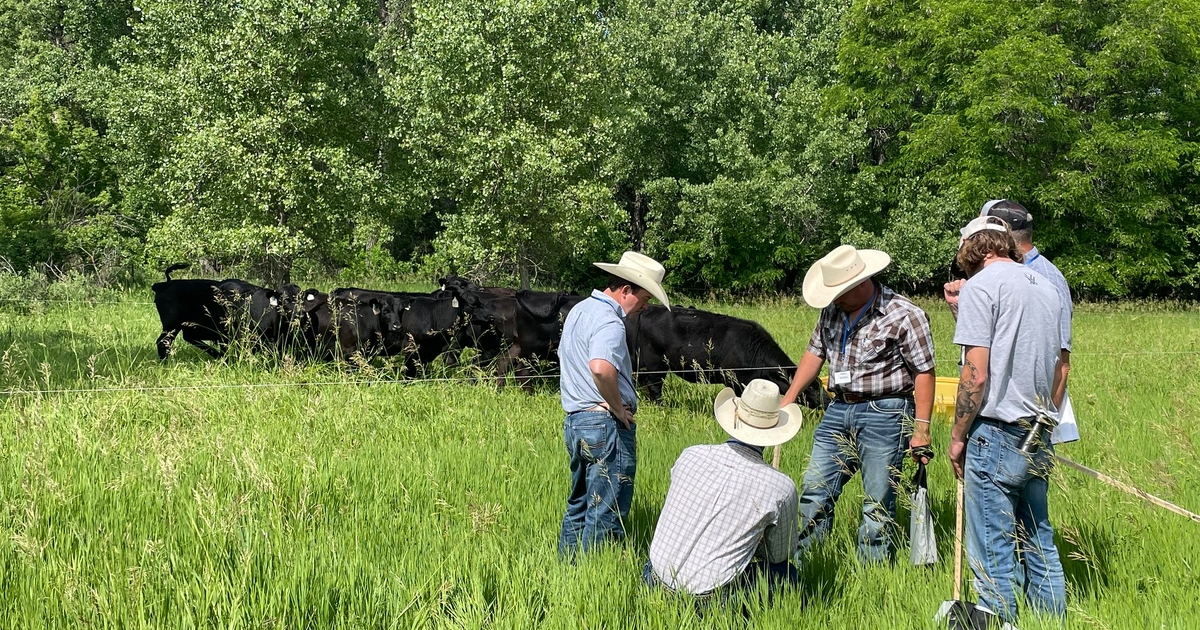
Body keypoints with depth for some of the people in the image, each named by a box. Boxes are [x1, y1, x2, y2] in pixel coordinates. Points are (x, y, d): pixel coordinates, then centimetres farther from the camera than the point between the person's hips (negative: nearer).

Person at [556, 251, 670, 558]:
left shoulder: (579, 310, 13)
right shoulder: (609, 322, -18)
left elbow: (564, 355, 27)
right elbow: (601, 368, -38)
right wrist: (619, 407, -21)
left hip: (574, 419, 10)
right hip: (606, 425, -10)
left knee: (578, 506, 20)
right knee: (606, 515, -1)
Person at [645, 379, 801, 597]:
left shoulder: (690, 456, 0)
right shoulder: (781, 487, -10)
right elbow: (780, 555, 6)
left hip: (657, 580, 3)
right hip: (710, 597, -3)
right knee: (785, 574, 18)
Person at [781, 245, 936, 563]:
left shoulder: (904, 315, -13)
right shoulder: (833, 310, 6)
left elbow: (924, 373, -12)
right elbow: (815, 353, 17)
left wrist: (921, 429, -15)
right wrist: (787, 400, 13)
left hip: (884, 414, -6)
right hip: (839, 410, 6)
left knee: (878, 504, 1)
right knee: (814, 492, 7)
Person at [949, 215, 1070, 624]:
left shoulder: (980, 286, -8)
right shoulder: (1049, 289, 14)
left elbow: (976, 374, -14)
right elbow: (1060, 371, 17)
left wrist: (958, 436, -5)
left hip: (996, 436, -8)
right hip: (1039, 442, 8)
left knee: (993, 551, -2)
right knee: (1039, 542, 15)